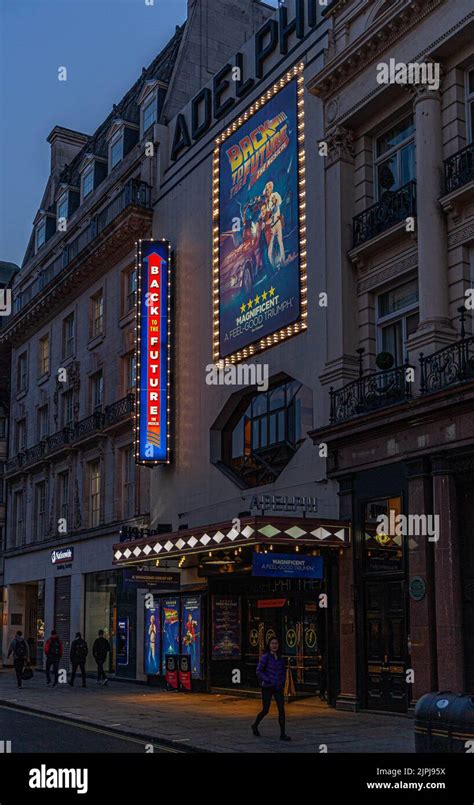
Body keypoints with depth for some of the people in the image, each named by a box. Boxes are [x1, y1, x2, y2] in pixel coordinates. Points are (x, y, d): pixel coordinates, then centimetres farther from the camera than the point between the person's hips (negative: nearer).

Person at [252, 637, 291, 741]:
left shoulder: (280, 658, 7)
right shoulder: (265, 657, -9)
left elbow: (283, 671, 19)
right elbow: (259, 671, -12)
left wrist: (282, 682, 6)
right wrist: (268, 681, -16)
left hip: (278, 687, 4)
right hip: (267, 687, -4)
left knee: (281, 709, -5)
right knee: (265, 710, 4)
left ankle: (283, 734, -3)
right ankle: (255, 726, 31)